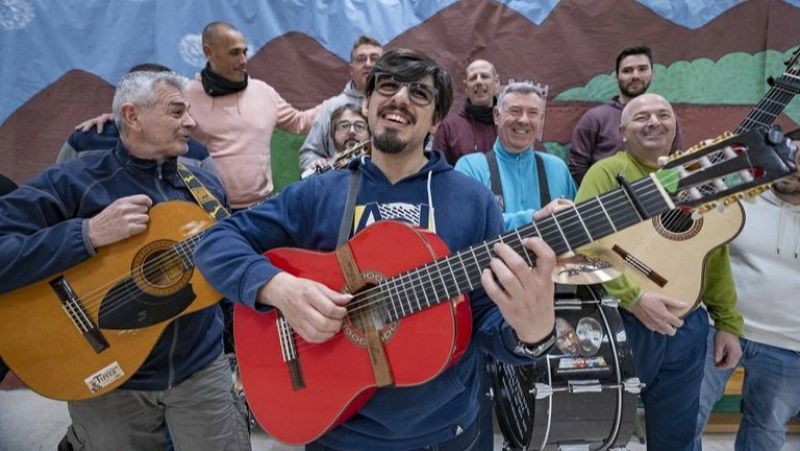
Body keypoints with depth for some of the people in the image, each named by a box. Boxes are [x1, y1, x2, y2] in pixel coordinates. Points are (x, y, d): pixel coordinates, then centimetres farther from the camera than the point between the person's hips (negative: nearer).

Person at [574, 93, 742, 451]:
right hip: (620, 324, -5)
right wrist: (633, 297, -26)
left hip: (687, 329, 5)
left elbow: (716, 255, 14)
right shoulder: (607, 173, -7)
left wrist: (728, 322, 12)